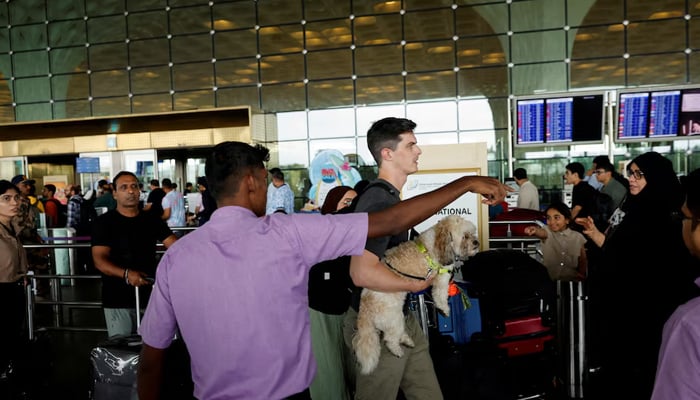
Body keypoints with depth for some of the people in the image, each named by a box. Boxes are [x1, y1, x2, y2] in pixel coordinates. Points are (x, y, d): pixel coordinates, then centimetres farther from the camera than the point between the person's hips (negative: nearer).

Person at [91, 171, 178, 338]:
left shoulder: (152, 220, 8)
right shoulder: (104, 222, -2)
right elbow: (99, 260, -12)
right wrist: (126, 274, -30)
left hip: (150, 295, 3)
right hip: (118, 300, -3)